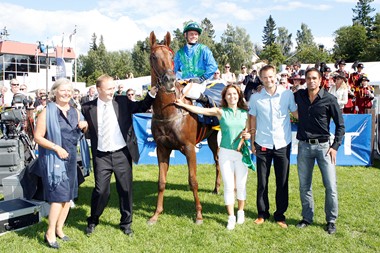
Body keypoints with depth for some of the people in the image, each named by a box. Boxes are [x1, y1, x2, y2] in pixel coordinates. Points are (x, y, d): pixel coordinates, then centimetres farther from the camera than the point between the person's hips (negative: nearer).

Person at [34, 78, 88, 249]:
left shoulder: (75, 112, 9)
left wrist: (84, 126, -1)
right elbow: (37, 137, -11)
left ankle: (59, 229, 25)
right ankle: (50, 233, 5)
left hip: (71, 157, 6)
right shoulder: (47, 112, -8)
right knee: (59, 195, -10)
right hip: (53, 158, -6)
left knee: (68, 196, 9)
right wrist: (56, 147, -21)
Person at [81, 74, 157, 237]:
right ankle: (92, 222, 28)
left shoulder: (123, 102, 1)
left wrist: (152, 94, -9)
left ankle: (126, 223, 28)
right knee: (100, 190, 3)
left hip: (122, 154, 1)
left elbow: (141, 107, 5)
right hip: (101, 156, -1)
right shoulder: (88, 108, -1)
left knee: (125, 189, 10)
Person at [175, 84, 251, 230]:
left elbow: (249, 131, 12)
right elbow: (200, 110, -8)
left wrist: (248, 135, -10)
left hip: (241, 153, 2)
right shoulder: (220, 112, -1)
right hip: (225, 153, -1)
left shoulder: (245, 113, 4)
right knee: (228, 186, 2)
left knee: (241, 184, 9)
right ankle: (231, 217, 16)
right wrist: (183, 104, -15)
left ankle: (240, 212, 32)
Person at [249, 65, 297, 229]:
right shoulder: (255, 97, -1)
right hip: (263, 145, 0)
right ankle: (262, 213, 25)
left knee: (282, 182, 8)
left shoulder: (287, 94, -3)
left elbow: (296, 113, 4)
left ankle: (280, 215, 23)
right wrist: (252, 142, 5)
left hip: (283, 144, 0)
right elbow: (252, 120, 5)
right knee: (262, 182, 8)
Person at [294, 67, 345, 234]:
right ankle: (307, 217, 26)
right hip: (304, 146, 3)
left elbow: (340, 125, -1)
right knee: (304, 185, 10)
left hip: (323, 146, -3)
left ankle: (331, 220, 15)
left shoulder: (329, 99, -5)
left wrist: (335, 146, -7)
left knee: (330, 186, -2)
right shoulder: (299, 96, 4)